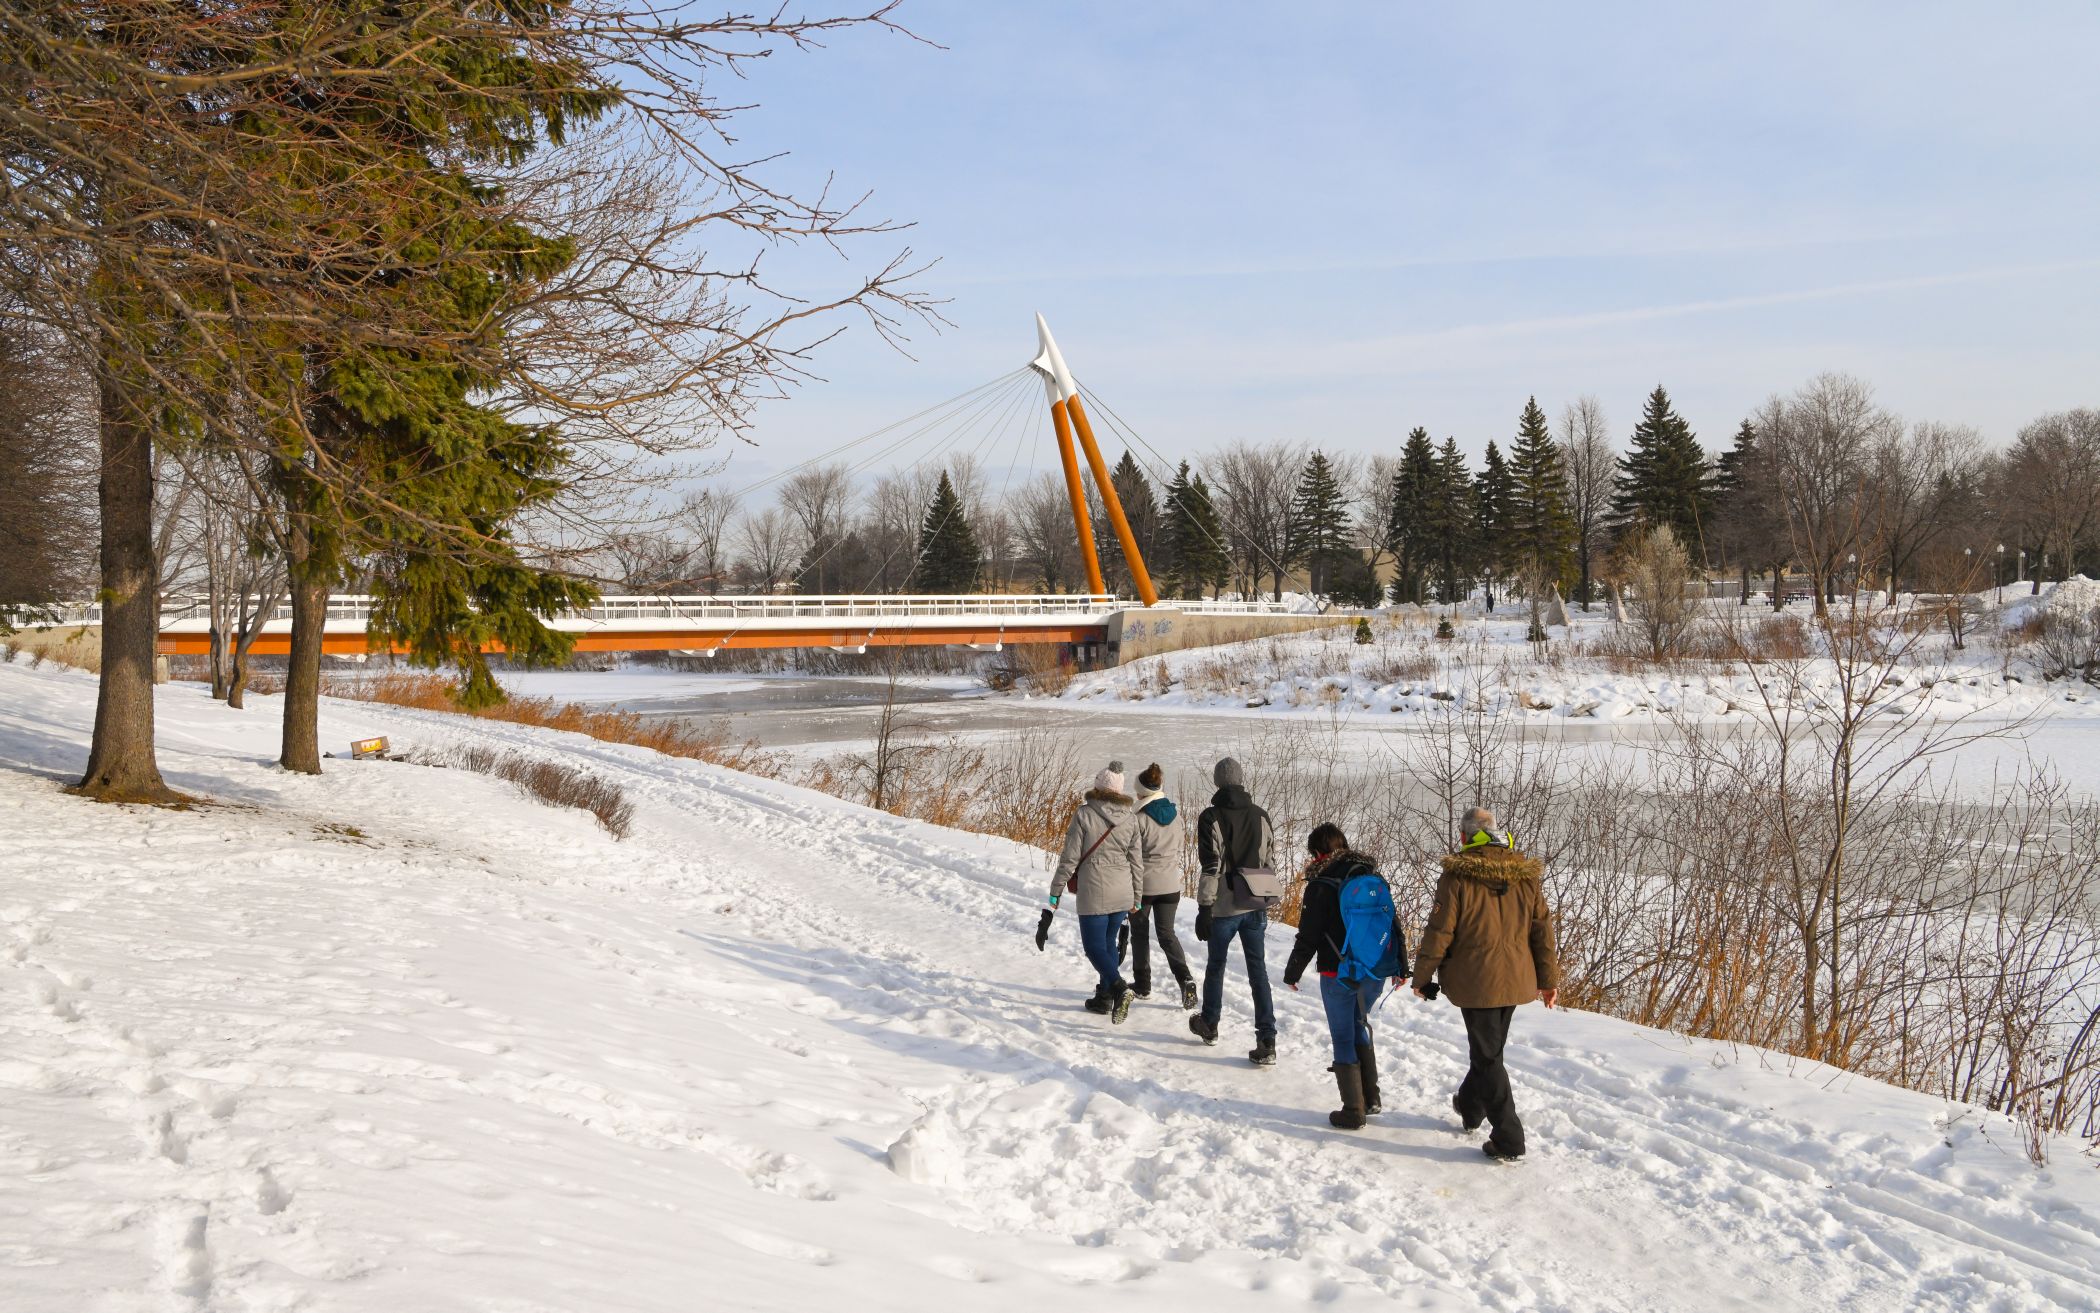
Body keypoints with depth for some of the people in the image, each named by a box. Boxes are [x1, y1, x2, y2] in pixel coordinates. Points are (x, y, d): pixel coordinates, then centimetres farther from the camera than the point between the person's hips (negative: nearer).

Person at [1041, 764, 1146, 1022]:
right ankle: (1104, 997, 23)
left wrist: (1054, 897, -2)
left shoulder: (1084, 815, -9)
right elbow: (1137, 863, 8)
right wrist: (1135, 903, 17)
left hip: (1094, 894, -5)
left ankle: (1119, 987, -20)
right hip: (1123, 894, 5)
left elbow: (1069, 859, -9)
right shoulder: (1130, 819, 3)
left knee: (1095, 947, 3)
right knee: (1109, 943, 19)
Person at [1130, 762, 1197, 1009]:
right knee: (1167, 933, 9)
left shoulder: (1141, 819, -15)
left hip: (1144, 884, -5)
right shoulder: (1174, 815, 3)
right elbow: (1179, 849, 11)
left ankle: (1142, 984, 20)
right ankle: (1185, 978, -11)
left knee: (1140, 934, 13)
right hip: (1170, 884, 5)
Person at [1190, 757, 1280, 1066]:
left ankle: (1209, 1025, 35)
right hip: (1255, 906, 3)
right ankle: (1267, 1042, -2)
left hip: (1224, 907, -3)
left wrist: (1204, 909, -11)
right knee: (1258, 970, 5)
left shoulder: (1211, 817, -12)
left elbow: (1210, 867, -15)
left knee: (1216, 965, 17)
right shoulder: (1261, 817, 3)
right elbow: (1270, 863, 9)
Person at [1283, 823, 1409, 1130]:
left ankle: (1353, 1111, 7)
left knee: (1344, 1038, 5)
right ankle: (1371, 1098, 23)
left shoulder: (1322, 886, -12)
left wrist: (1292, 972, 5)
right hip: (1376, 974, 6)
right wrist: (1401, 967, 21)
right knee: (1359, 1027, 23)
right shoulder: (1376, 879, 4)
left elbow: (1308, 938, -10)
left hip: (1339, 976, -6)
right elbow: (1396, 926, 10)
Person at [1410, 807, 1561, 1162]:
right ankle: (1471, 1106, 44)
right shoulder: (1525, 876, 1)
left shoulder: (1457, 877, -14)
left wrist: (1422, 976, -1)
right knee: (1490, 1046, 24)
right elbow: (1543, 929, 5)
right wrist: (1548, 978, 13)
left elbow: (1439, 932, -12)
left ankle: (1508, 1140, -1)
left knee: (1487, 1056, 2)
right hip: (1515, 980, 5)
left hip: (1476, 981, -5)